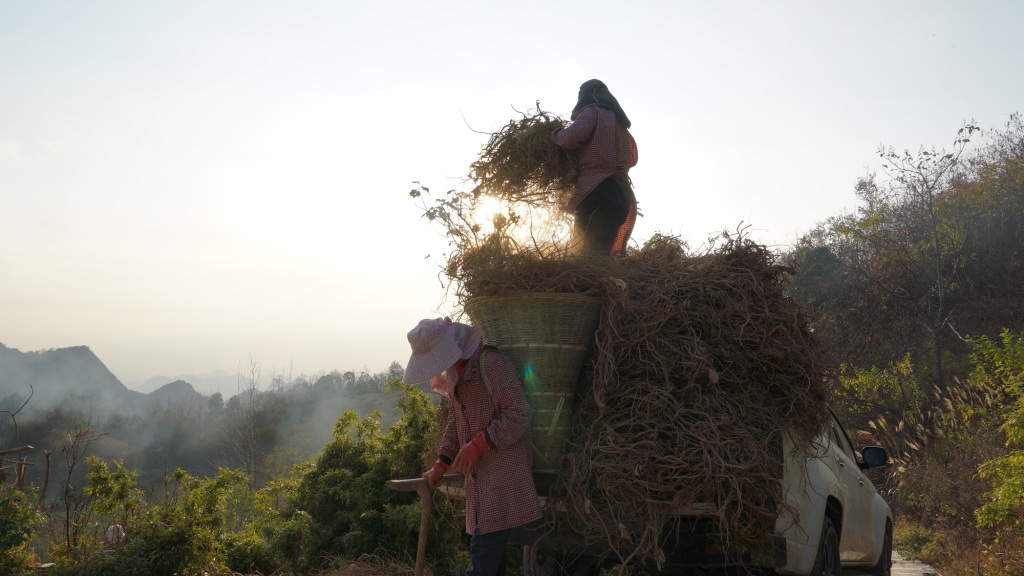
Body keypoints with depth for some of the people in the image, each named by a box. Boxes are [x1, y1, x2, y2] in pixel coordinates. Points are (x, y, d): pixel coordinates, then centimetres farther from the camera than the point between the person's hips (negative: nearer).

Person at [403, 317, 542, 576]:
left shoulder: (492, 364, -17)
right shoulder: (453, 376, 13)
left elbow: (518, 416, -20)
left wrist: (476, 445, -20)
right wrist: (440, 466, 9)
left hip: (504, 476, -9)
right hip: (479, 477, 9)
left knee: (483, 554, -11)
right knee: (490, 552, 11)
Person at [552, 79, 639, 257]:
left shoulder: (593, 112, 3)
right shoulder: (618, 120, 27)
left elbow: (573, 135, -15)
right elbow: (631, 157, 35)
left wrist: (556, 135, 4)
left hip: (598, 192, -8)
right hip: (622, 194, 8)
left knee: (593, 252, -17)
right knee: (611, 254, 7)